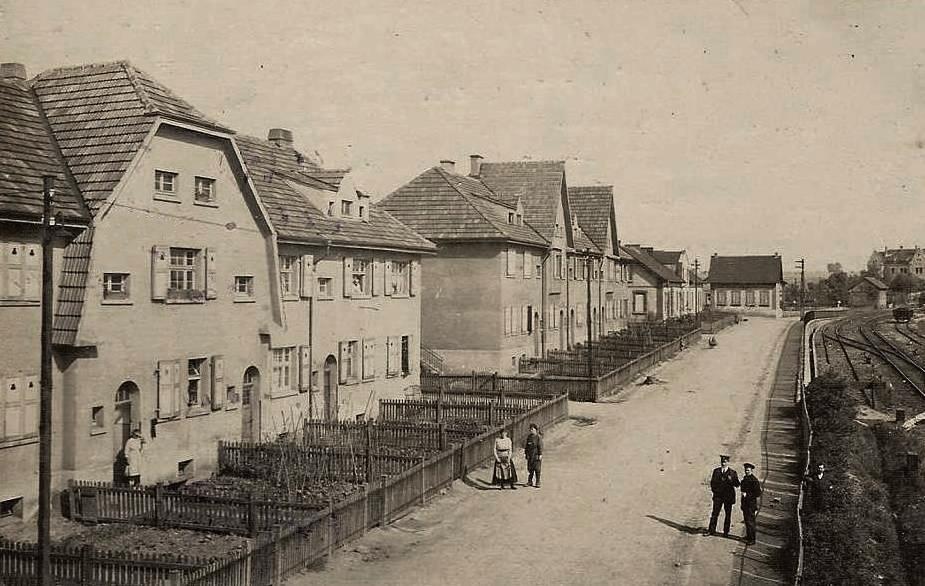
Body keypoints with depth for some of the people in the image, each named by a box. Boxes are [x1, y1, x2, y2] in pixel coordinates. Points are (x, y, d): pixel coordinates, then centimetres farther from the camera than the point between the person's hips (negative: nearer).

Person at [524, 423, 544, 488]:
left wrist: (540, 455, -14)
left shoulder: (539, 437, -7)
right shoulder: (529, 436, 10)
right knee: (530, 469, 10)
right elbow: (526, 445, 14)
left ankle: (537, 483, 5)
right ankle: (530, 482, 18)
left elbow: (540, 446, -10)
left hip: (536, 455, -5)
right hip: (530, 455, 5)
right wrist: (525, 453, 10)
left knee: (537, 469, -1)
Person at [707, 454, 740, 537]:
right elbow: (712, 482, 14)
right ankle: (712, 530, 0)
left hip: (728, 496, -1)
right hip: (718, 495, 1)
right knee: (715, 513, -4)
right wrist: (714, 490, 0)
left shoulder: (732, 473, 3)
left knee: (727, 514, 3)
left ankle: (726, 532, 10)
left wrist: (731, 480, -21)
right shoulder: (716, 471, 10)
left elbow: (737, 485, -3)